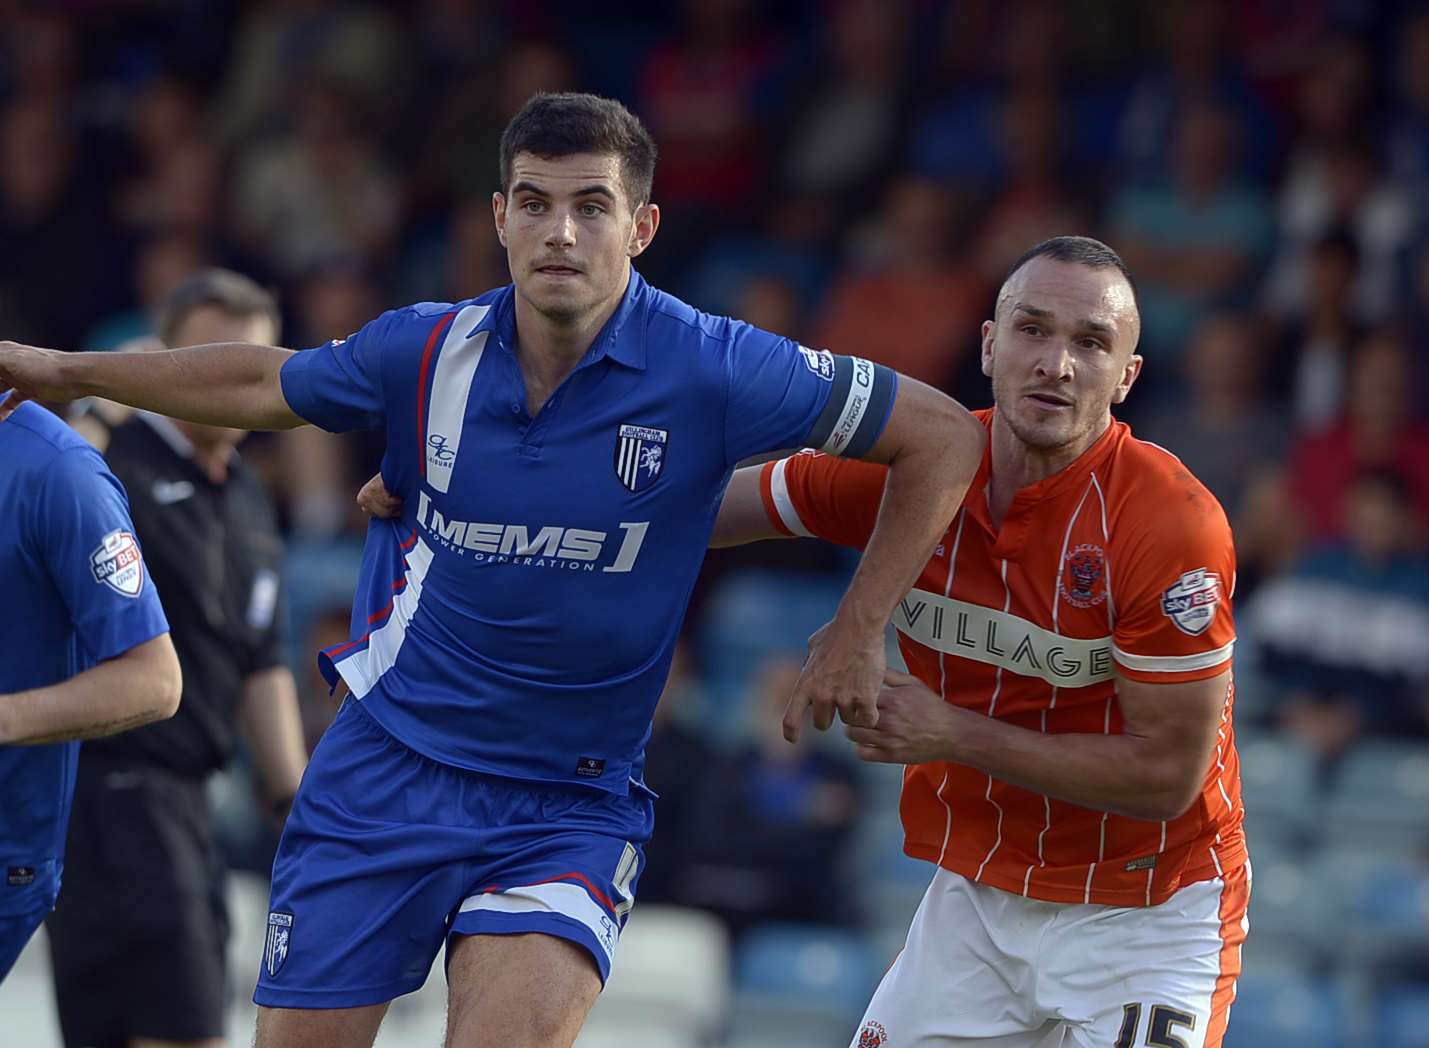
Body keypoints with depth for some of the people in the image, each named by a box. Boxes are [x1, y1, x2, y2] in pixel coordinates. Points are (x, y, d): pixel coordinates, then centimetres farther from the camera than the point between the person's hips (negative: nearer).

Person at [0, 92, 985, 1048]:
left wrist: (855, 637, -7)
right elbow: (267, 383, 16)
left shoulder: (714, 371, -14)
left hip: (570, 807, -3)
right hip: (385, 769, 3)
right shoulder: (423, 352, -4)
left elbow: (944, 437, -6)